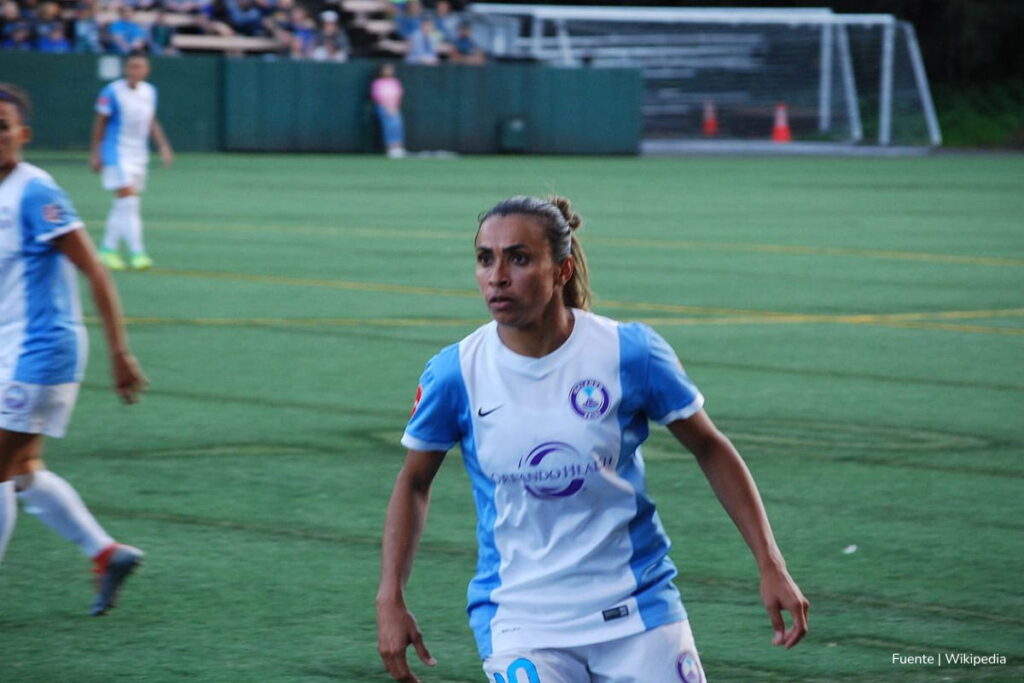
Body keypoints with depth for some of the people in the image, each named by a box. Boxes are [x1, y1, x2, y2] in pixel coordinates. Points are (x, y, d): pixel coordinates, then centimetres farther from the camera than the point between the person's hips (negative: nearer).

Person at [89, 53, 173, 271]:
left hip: (139, 155, 6)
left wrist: (163, 146, 10)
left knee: (123, 205, 10)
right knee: (129, 201, -15)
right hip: (117, 153, -6)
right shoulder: (112, 92, -11)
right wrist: (96, 153, -4)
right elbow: (100, 122, -4)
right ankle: (137, 252, -17)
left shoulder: (149, 92, 6)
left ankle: (108, 249, 20)